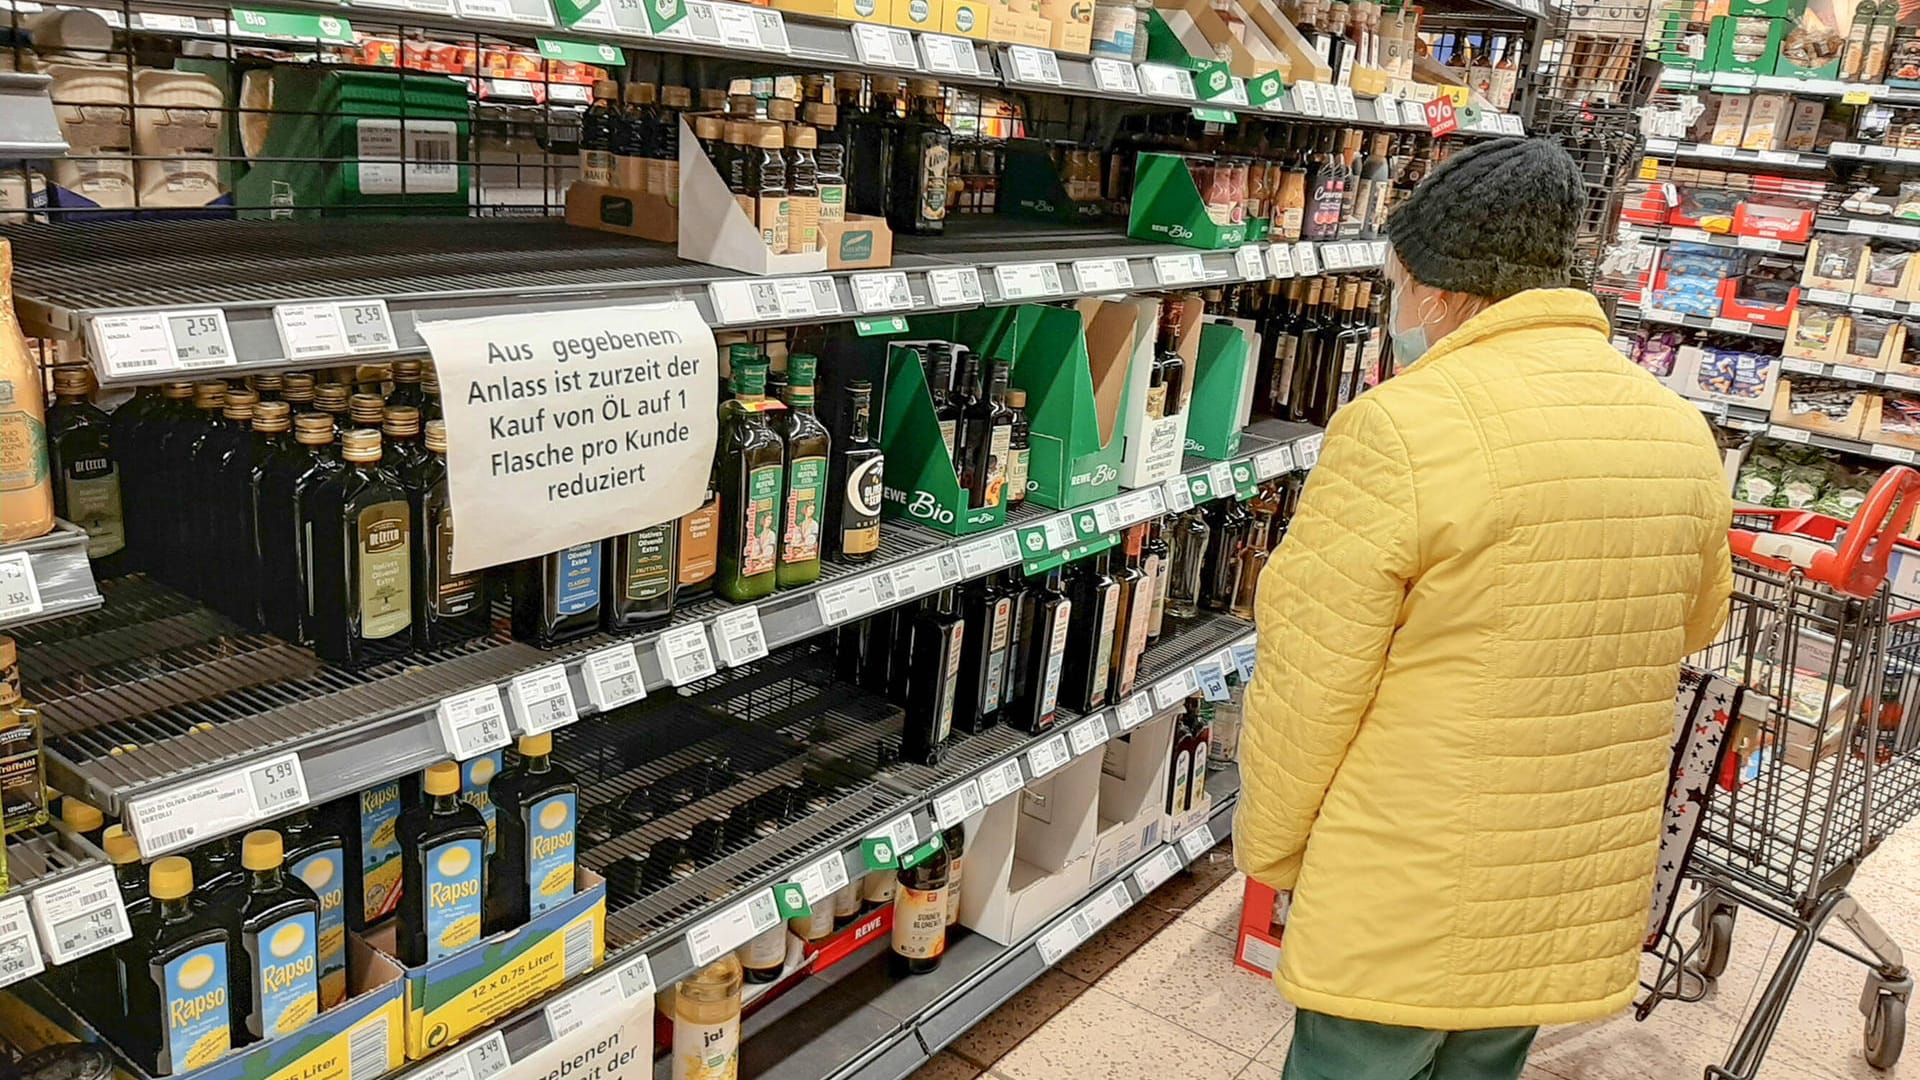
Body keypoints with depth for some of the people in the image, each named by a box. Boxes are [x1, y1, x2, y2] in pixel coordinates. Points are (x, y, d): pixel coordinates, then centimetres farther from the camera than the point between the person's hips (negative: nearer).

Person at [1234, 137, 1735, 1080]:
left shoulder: (1400, 429, -20)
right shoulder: (1681, 434, 0)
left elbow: (1307, 683, -16)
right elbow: (1693, 623, 17)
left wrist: (1267, 846, -2)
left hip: (1407, 904, -6)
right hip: (1575, 895, 6)